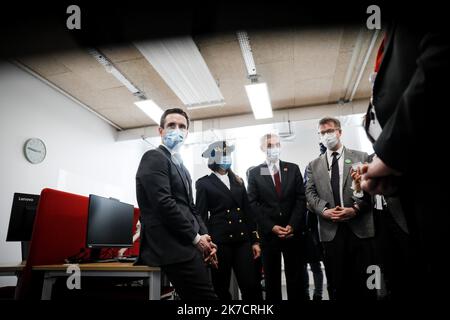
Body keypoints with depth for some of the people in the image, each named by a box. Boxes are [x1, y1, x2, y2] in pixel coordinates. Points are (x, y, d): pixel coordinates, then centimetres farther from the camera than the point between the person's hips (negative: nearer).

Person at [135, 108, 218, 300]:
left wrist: (205, 238, 3)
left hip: (186, 247, 9)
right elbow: (164, 204, -18)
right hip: (175, 248, -9)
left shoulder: (180, 166, 21)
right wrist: (196, 238, -11)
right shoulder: (154, 158, -7)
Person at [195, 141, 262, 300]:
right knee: (221, 289, 7)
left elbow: (248, 212, 14)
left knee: (251, 287, 1)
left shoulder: (238, 181, 15)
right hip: (219, 242, -3)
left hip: (242, 240, 4)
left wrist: (255, 240, 10)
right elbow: (201, 216, -3)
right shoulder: (204, 183, 1)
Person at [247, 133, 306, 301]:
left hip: (293, 232, 1)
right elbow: (253, 204, -3)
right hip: (268, 233, -1)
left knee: (296, 277, 10)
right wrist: (271, 227, -12)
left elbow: (301, 199, 1)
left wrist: (292, 226, -9)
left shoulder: (293, 169, 6)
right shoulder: (254, 173, 2)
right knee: (271, 278, 11)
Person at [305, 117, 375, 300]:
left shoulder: (361, 157, 9)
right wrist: (324, 210, -12)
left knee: (365, 282, 5)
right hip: (330, 230, 2)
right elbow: (310, 193, 6)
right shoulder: (313, 166, 14)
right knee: (336, 284, 8)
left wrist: (355, 209, -13)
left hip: (360, 227, -1)